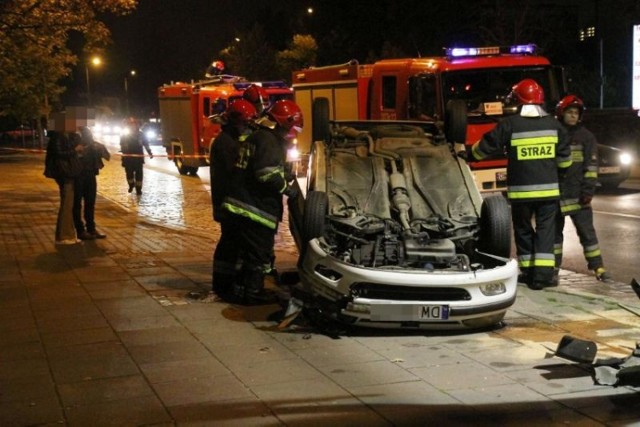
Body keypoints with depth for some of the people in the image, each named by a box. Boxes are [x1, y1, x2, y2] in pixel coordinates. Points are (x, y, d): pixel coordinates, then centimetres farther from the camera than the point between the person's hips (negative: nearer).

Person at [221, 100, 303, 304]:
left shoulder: (257, 136, 19)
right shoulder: (269, 140, -14)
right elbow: (267, 174, -25)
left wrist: (283, 178, 21)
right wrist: (286, 188, -12)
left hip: (242, 204, 10)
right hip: (256, 208, -10)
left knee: (249, 249, 19)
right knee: (259, 251, -2)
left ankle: (242, 287, 26)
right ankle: (253, 292, 4)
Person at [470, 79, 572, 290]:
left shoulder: (509, 125, -7)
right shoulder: (553, 124, 2)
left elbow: (484, 148, 1)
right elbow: (565, 160, 7)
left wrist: (471, 152, 22)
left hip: (521, 190, -1)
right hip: (548, 189, 1)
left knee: (523, 230, 13)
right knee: (545, 230, 6)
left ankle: (529, 271, 14)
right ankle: (543, 273, -2)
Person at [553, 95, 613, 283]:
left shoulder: (586, 136, 2)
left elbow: (591, 165, -3)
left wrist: (588, 189, -11)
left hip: (577, 194, -2)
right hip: (555, 193, 2)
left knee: (587, 231, -1)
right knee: (554, 230, 9)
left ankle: (598, 268, 3)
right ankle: (554, 268, 17)